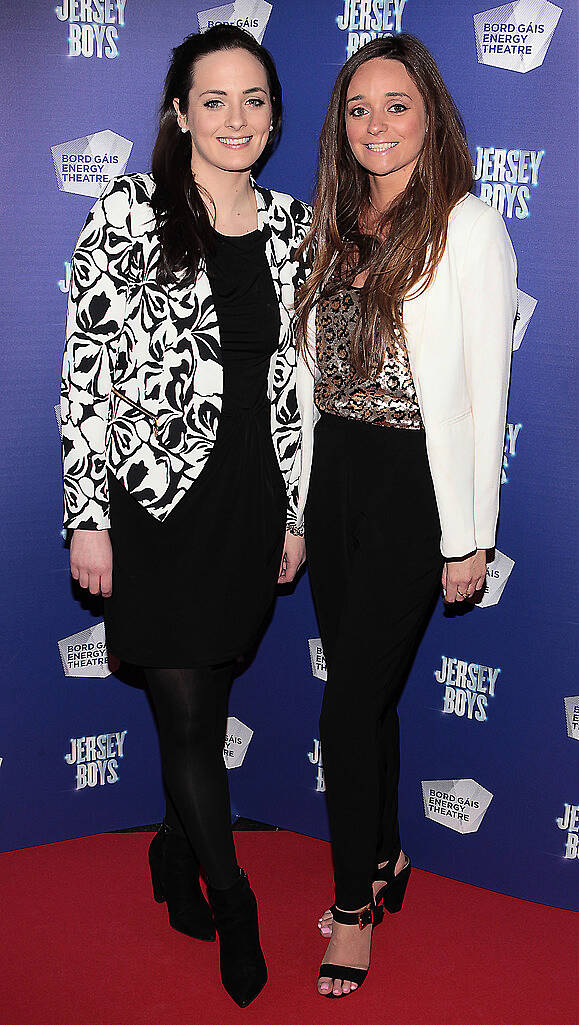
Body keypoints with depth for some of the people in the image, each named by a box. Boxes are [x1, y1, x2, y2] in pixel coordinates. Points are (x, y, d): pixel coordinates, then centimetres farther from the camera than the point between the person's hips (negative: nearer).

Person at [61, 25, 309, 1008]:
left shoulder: (290, 226, 7)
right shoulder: (128, 212, -7)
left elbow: (291, 382, 10)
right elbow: (85, 372, -8)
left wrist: (294, 512, 10)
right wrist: (86, 518, -10)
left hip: (251, 501, 4)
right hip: (153, 496, -4)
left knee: (206, 697, 15)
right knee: (189, 715, 3)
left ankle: (176, 851, 40)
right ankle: (231, 900, 24)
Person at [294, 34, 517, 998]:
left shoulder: (469, 228, -8)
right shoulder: (336, 228, 11)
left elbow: (483, 390, -10)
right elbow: (313, 374, 13)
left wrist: (470, 536, -10)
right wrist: (298, 508, 12)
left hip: (412, 485, -6)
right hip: (332, 478, 6)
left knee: (349, 708, -1)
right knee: (365, 693, 14)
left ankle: (356, 900, 20)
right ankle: (385, 861, 35)